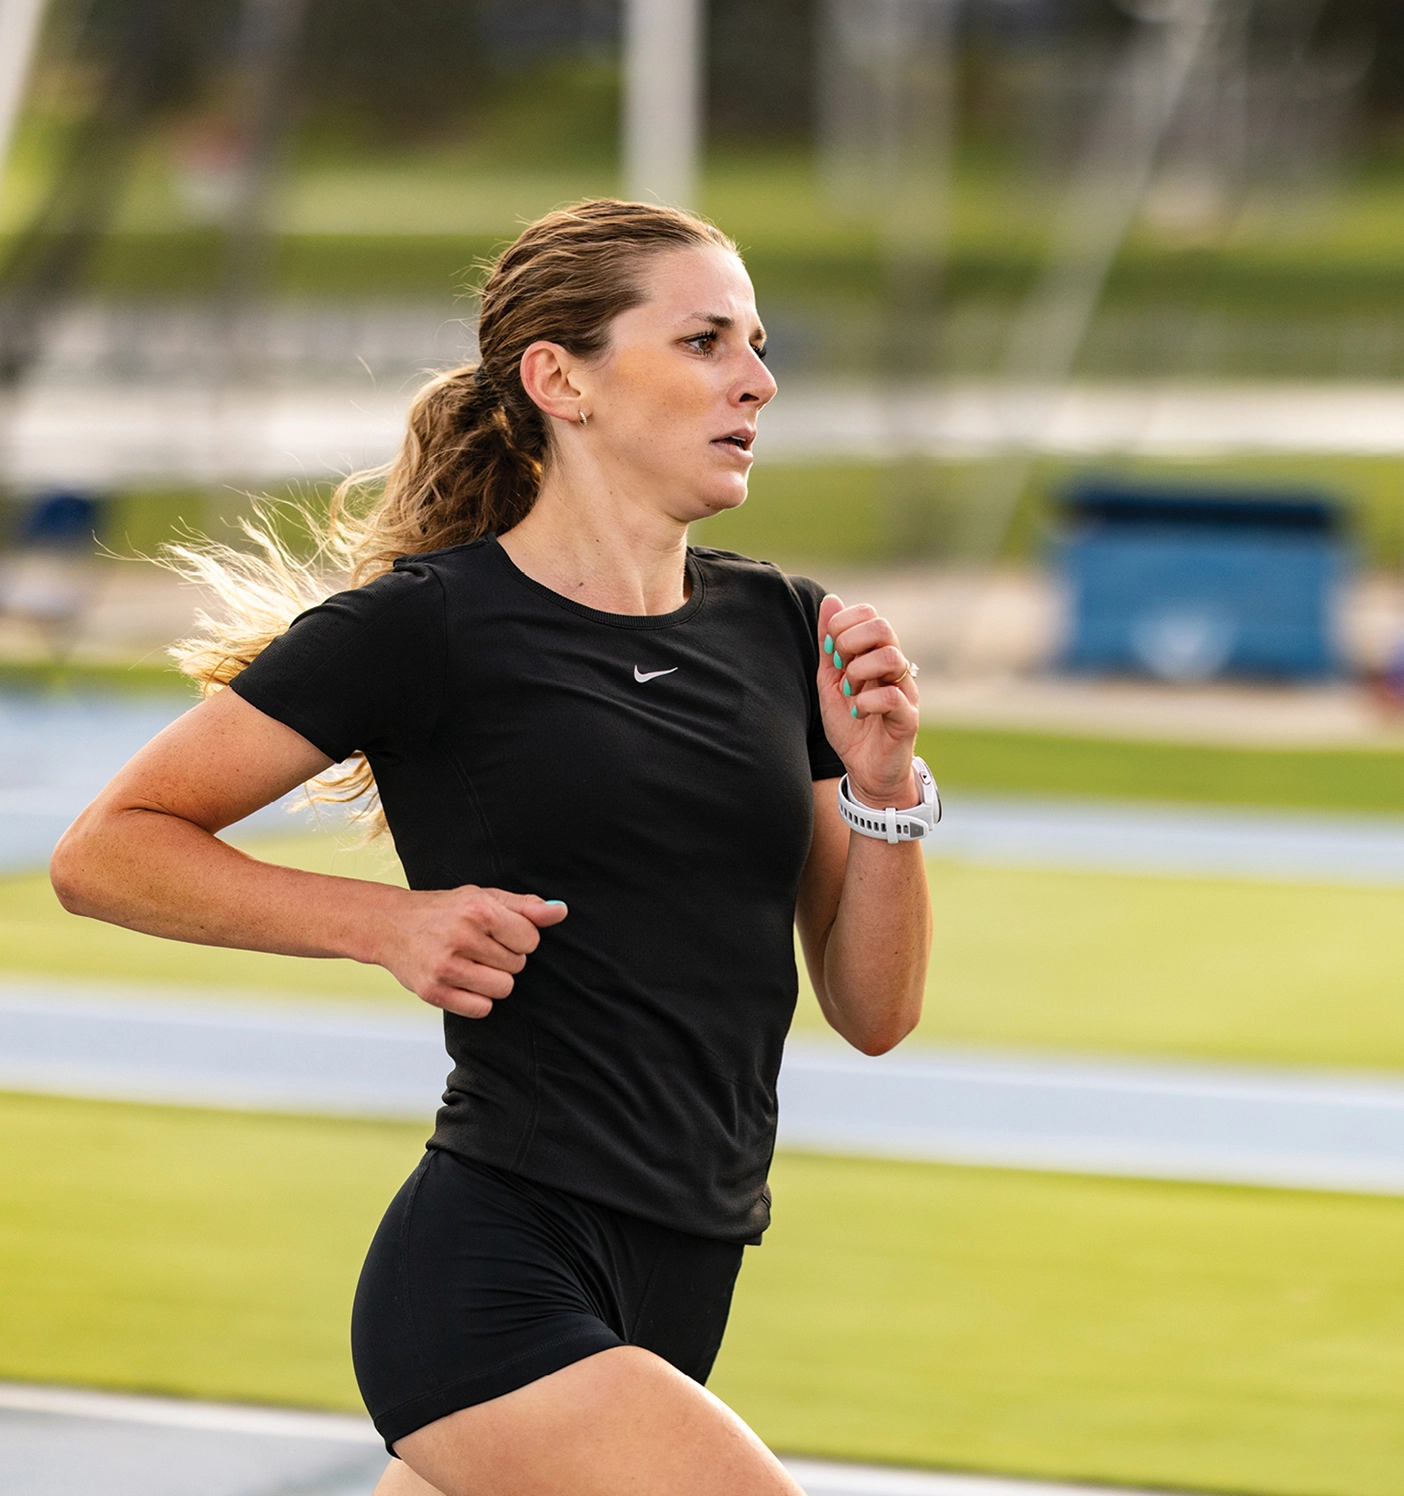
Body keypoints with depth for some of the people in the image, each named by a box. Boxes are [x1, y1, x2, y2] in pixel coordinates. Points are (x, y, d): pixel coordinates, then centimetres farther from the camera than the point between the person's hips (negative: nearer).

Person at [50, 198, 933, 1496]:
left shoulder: (780, 629, 12)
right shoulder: (425, 626, -6)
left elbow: (874, 1012, 13)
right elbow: (106, 851, -1)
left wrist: (883, 787, -4)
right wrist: (392, 922, -13)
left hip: (675, 1294, 7)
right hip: (494, 1281, -7)